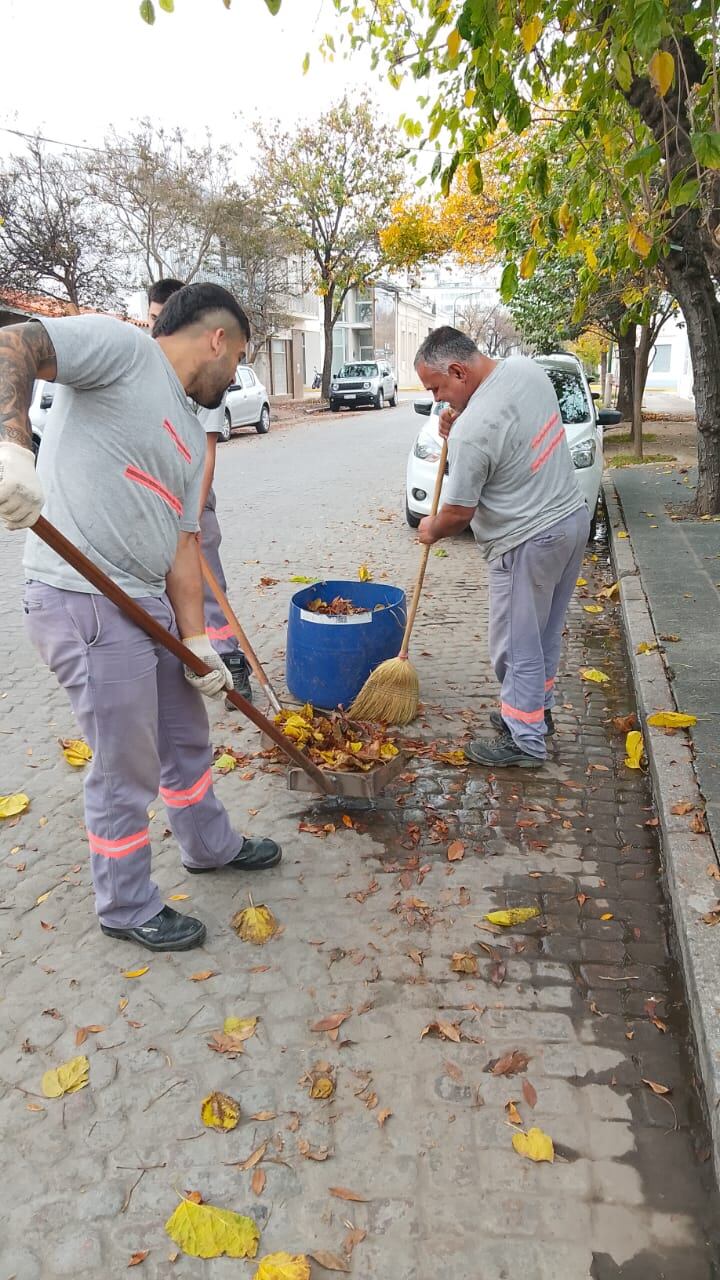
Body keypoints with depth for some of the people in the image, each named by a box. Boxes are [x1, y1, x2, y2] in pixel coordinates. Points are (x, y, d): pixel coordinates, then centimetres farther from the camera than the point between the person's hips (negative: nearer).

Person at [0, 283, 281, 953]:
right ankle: (126, 908, 28)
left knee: (187, 738, 24)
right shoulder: (121, 346, -6)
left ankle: (211, 845, 48)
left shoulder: (191, 436, 18)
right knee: (126, 771, 5)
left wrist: (196, 639, 8)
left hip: (150, 603, 9)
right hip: (86, 605, -9)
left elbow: (181, 541, 15)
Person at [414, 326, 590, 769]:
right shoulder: (527, 367, 0)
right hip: (574, 517, 9)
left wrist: (432, 530, 6)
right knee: (545, 632, 22)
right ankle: (538, 709, 38)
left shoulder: (472, 432, -25)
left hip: (529, 543, -9)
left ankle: (525, 741, 16)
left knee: (518, 645, 5)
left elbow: (459, 512, -15)